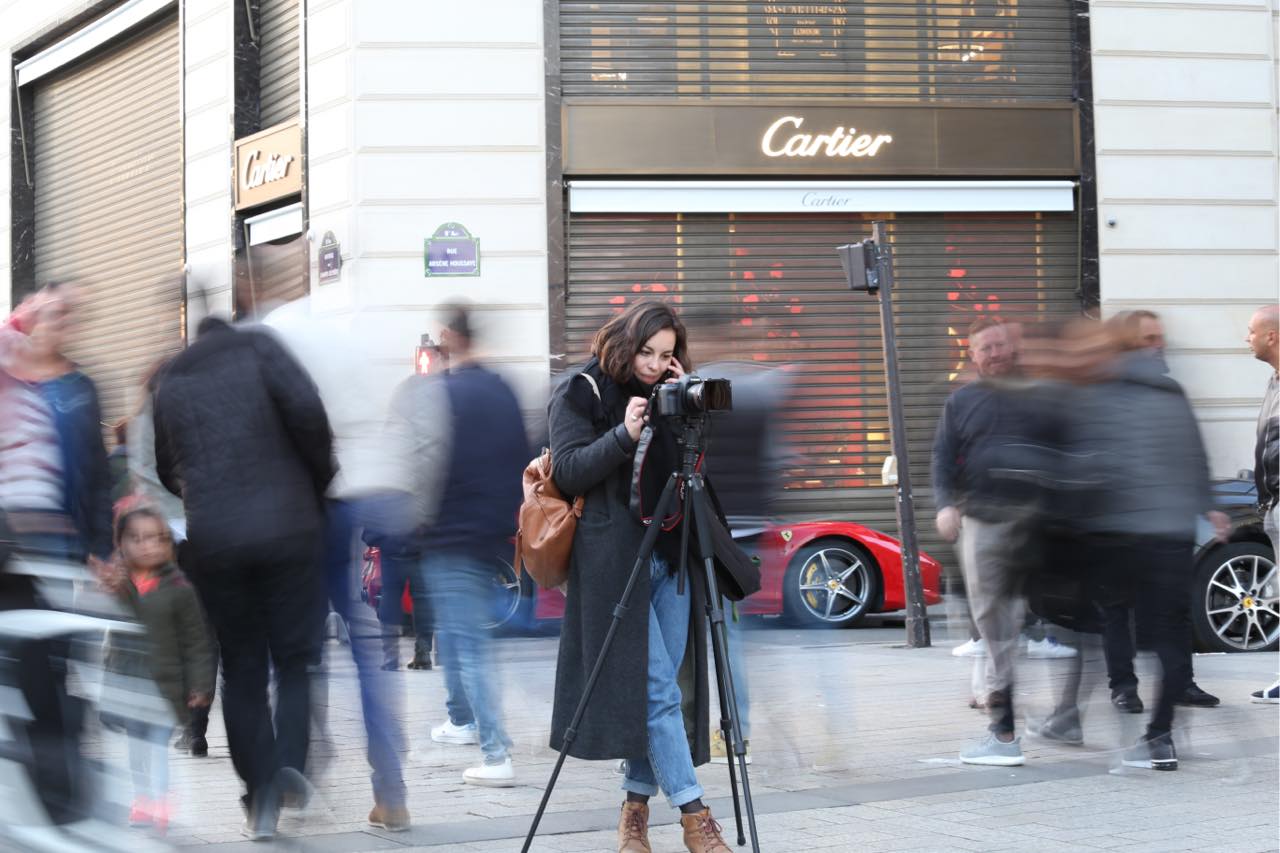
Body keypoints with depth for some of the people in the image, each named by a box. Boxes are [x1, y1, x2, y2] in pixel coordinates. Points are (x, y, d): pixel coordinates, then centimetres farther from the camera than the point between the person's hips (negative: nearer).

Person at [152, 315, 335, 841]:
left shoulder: (169, 382, 16)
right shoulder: (257, 348, 5)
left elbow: (167, 470, 18)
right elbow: (307, 410, -11)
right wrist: (319, 482, 2)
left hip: (212, 540, 3)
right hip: (287, 526, -2)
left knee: (241, 669, 11)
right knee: (294, 659, 8)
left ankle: (260, 799, 7)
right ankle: (288, 763, -14)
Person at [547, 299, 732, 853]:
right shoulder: (580, 395, 1)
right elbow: (569, 472, -7)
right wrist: (623, 435, -18)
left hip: (670, 558, 6)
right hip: (614, 563, -5)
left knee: (655, 690, 4)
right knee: (658, 688, -11)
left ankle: (636, 805, 14)